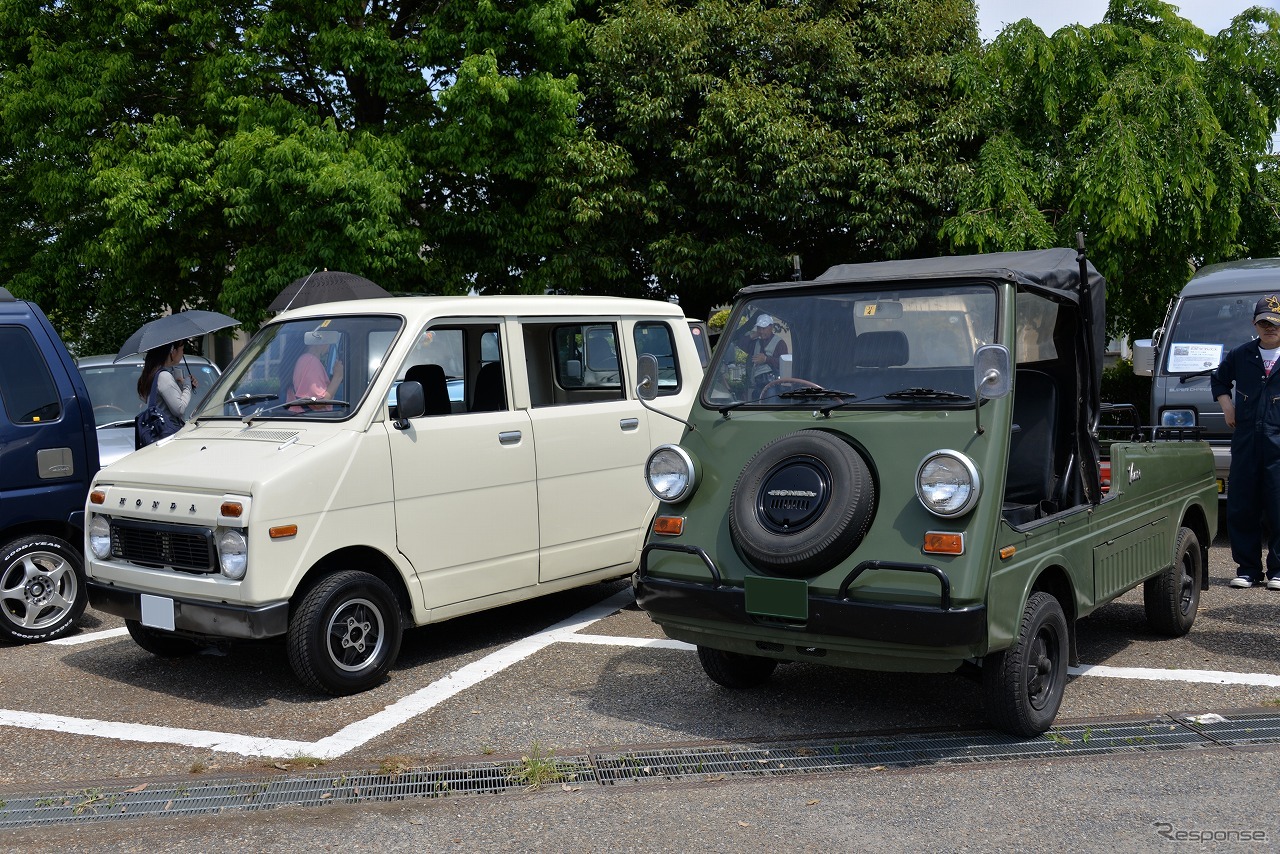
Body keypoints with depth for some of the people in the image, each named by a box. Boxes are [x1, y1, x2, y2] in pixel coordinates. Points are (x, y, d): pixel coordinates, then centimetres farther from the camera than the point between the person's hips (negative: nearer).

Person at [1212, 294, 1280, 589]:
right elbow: (1219, 379, 29)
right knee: (1240, 509, 4)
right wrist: (1227, 406, 15)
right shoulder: (1240, 355, 12)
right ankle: (1247, 569, 13)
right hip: (1245, 442, 3)